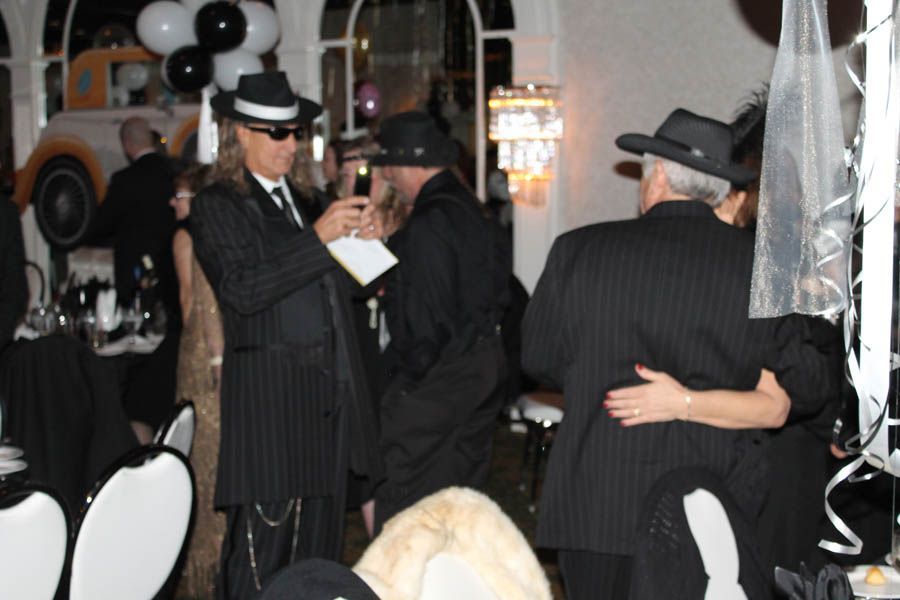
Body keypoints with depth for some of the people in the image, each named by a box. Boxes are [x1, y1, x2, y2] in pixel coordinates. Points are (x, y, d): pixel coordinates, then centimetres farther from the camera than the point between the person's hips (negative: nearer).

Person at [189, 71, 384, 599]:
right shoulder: (218, 205, -3)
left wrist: (363, 241, 2)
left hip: (328, 392, 7)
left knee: (320, 544, 10)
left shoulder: (299, 199, 19)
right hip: (269, 398, -7)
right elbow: (243, 289, -18)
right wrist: (318, 237, -22)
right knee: (262, 545, -7)